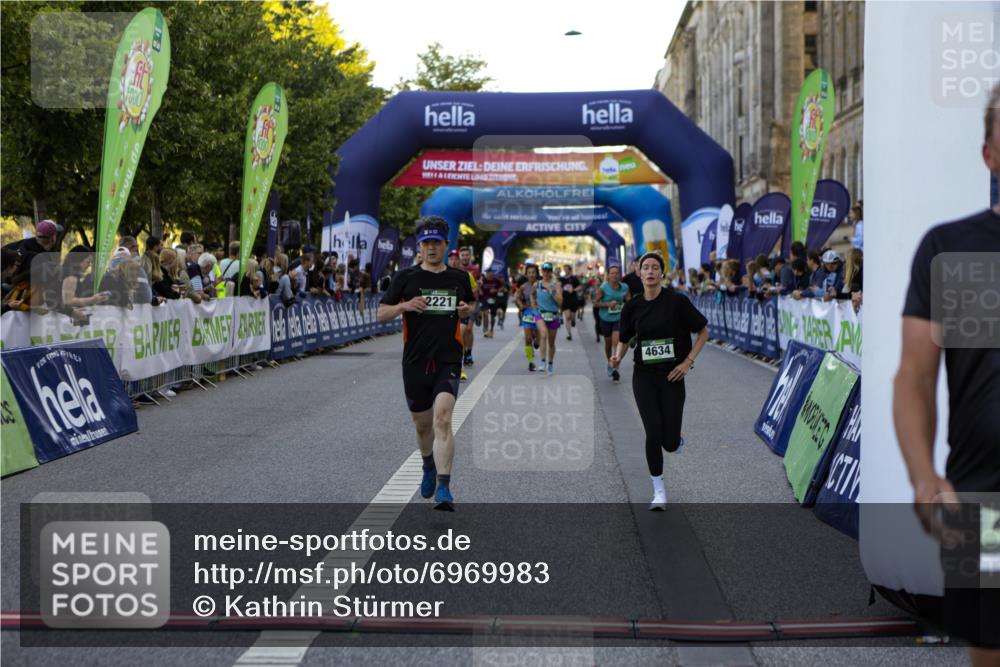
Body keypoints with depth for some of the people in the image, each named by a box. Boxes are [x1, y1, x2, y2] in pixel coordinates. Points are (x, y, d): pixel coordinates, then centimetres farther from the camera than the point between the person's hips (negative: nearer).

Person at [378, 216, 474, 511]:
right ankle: (429, 467, 45)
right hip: (415, 361, 1)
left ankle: (443, 488, -22)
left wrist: (467, 311, 0)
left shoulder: (460, 277, 7)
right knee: (422, 425, 14)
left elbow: (469, 305, 25)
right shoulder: (406, 277, 2)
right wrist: (405, 305, -16)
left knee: (442, 419, -20)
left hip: (448, 361, -1)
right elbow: (382, 313, 4)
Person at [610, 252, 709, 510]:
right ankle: (659, 491, 7)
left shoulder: (677, 301, -8)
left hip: (672, 376, -2)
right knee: (653, 433, -10)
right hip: (644, 375, 2)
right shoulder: (632, 306, 2)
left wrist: (688, 361, -7)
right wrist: (618, 356, -7)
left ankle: (676, 436, 37)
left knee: (670, 443, -3)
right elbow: (624, 339, 15)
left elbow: (703, 331, 1)